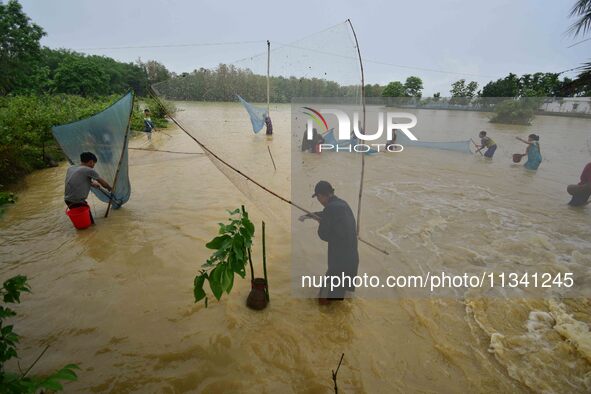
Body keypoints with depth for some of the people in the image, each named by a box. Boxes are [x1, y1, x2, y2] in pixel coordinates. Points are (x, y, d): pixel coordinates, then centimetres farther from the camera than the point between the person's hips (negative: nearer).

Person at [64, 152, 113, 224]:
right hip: (78, 202, -6)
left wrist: (92, 184, 30)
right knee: (90, 222, 6)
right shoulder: (89, 170, -10)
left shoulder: (70, 168, 9)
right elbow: (102, 183, 2)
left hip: (67, 200, 7)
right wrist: (110, 188, 20)